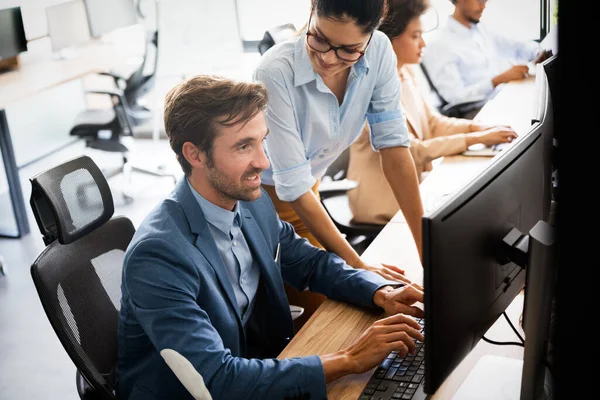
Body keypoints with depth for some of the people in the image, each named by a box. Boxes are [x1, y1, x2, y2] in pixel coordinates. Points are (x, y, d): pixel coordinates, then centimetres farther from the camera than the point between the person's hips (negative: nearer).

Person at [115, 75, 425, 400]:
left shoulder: (254, 203, -5)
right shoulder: (158, 254, -27)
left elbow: (311, 262, 10)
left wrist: (383, 293, -8)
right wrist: (348, 360, -28)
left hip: (256, 367, 7)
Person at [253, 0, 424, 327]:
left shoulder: (379, 51, -18)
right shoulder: (276, 71, -33)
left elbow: (393, 146, -16)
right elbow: (293, 186, -31)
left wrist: (429, 247, -19)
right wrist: (357, 265, -28)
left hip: (309, 187, 5)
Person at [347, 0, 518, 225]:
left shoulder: (406, 73, 4)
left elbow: (433, 122, 11)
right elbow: (411, 151, -25)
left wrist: (477, 127, -6)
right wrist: (477, 138, -23)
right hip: (383, 199, -8)